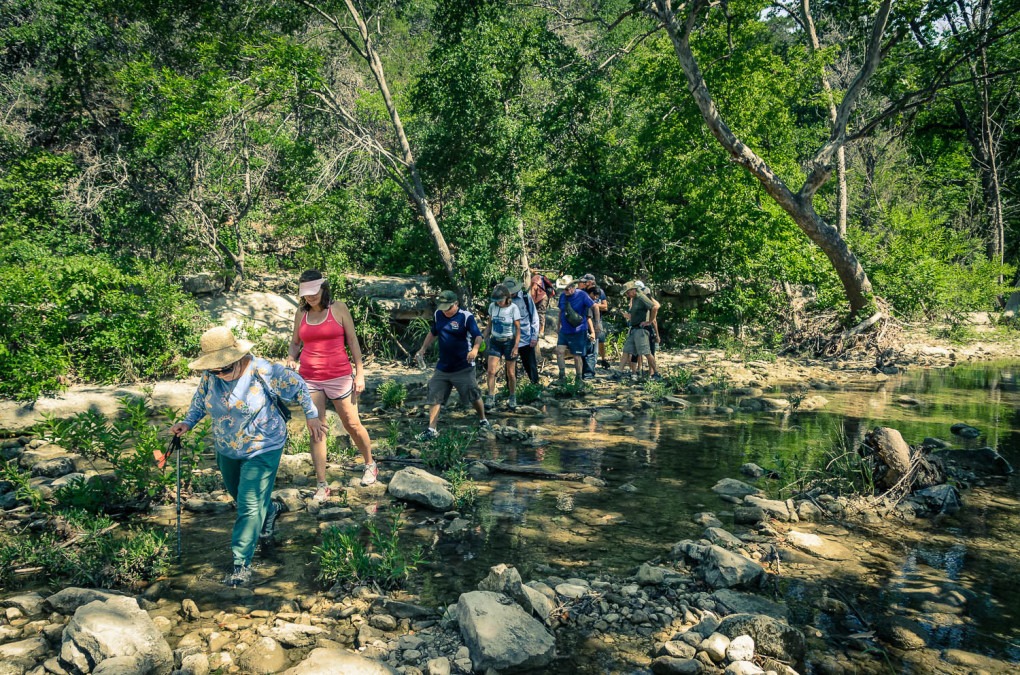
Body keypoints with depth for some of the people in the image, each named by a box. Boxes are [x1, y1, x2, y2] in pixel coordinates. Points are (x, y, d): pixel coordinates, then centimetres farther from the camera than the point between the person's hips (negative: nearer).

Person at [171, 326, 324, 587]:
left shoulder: (263, 372, -26)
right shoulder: (209, 376, -11)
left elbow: (297, 386, -12)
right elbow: (200, 399, 9)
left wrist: (311, 415, -5)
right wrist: (187, 423, -6)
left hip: (263, 448, -6)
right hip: (227, 449, 6)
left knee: (250, 505, -8)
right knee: (237, 493, 25)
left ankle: (241, 563, 1)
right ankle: (270, 509, 55)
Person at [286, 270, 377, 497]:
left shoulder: (338, 308, -2)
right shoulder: (301, 313, 6)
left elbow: (353, 341, 0)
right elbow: (295, 342, 18)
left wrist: (360, 373, -4)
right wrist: (290, 358, -4)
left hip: (339, 376, -2)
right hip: (309, 378, 3)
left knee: (352, 425, 7)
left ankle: (370, 465, 31)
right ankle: (321, 485, 7)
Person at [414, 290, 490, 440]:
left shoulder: (466, 317, -15)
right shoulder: (438, 315, 3)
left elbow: (478, 336, -25)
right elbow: (433, 333, 20)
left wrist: (475, 349, -45)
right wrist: (423, 349, 15)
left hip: (464, 367, -5)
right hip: (442, 367, 5)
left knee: (474, 396, 8)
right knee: (434, 397, 1)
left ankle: (483, 420, 32)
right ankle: (431, 430, 7)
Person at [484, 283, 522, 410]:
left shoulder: (513, 308, -12)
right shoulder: (492, 306, -1)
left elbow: (518, 329, -9)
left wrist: (516, 346, -15)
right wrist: (485, 339, 6)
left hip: (509, 342, -3)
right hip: (495, 342, 3)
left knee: (510, 373, 6)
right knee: (490, 371, -10)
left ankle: (513, 398, 24)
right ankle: (491, 398, -3)